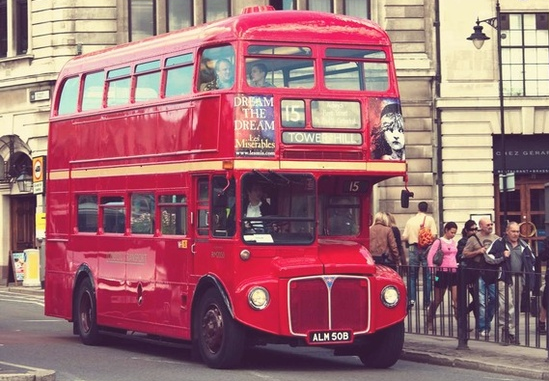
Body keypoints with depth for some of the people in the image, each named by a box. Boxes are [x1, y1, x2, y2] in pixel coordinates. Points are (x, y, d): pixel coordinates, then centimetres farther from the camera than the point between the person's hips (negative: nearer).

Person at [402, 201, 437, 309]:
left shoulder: (410, 221, 5)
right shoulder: (429, 219, -2)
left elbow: (404, 238, 1)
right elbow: (433, 235, -10)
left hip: (413, 248, 2)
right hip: (426, 249, -2)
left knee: (412, 276, 8)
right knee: (427, 277, 5)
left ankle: (411, 299, -4)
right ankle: (427, 302, 5)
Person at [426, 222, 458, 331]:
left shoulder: (454, 243, 14)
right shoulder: (439, 242, -4)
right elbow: (430, 256, -9)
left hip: (454, 272, 5)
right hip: (443, 272, -5)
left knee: (456, 299, -4)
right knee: (438, 300, 5)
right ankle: (429, 321, 20)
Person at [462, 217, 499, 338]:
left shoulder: (496, 238, 12)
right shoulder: (473, 239, 2)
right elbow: (465, 254, 1)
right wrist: (478, 252, -11)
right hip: (480, 273, -4)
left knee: (494, 299, 3)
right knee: (481, 301, -5)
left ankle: (487, 325, 19)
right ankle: (481, 328, -1)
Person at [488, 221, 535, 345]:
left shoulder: (524, 245, 15)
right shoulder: (499, 243, 1)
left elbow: (532, 259, 26)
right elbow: (488, 257, -3)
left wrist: (530, 273, 16)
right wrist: (502, 256, -14)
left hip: (519, 279, 5)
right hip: (504, 278, -5)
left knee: (515, 307, 6)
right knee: (505, 305, -17)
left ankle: (511, 332, 12)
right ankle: (505, 328, -7)